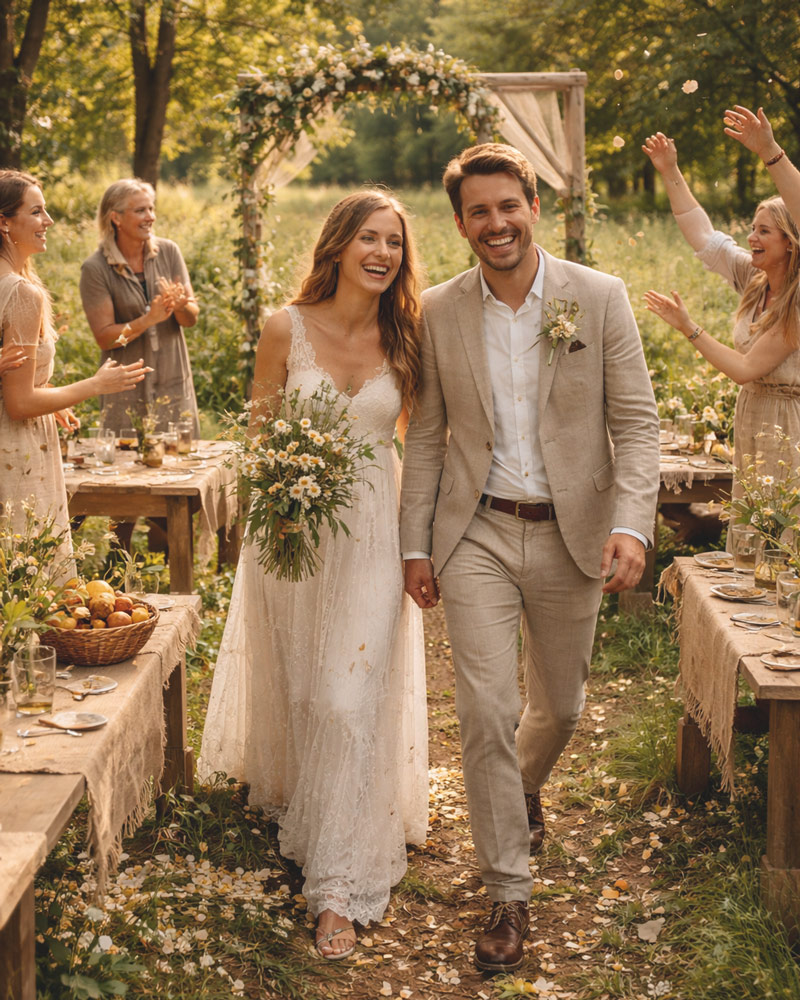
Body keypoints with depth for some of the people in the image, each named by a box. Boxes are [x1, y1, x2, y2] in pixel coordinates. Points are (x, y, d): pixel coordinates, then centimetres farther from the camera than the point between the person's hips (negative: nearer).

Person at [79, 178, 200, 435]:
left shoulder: (168, 252, 1)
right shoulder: (95, 268, -8)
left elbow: (192, 318, 3)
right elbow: (104, 337, -11)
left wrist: (180, 306, -19)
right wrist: (149, 319, -23)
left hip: (174, 385, 3)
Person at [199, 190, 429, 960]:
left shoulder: (405, 339, -3)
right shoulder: (287, 328, -5)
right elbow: (258, 421, 6)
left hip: (373, 530, 0)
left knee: (350, 700, -5)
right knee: (292, 684, 16)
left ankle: (339, 884, 3)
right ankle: (293, 803, 47)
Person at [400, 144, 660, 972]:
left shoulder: (600, 299, -5)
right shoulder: (439, 312, -1)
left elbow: (635, 423, -6)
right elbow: (426, 435, 5)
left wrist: (632, 524, -20)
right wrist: (415, 546, 2)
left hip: (571, 535, 1)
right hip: (477, 536, 0)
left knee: (559, 707, 17)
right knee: (486, 711, -6)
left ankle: (525, 789, 51)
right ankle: (508, 895, 8)